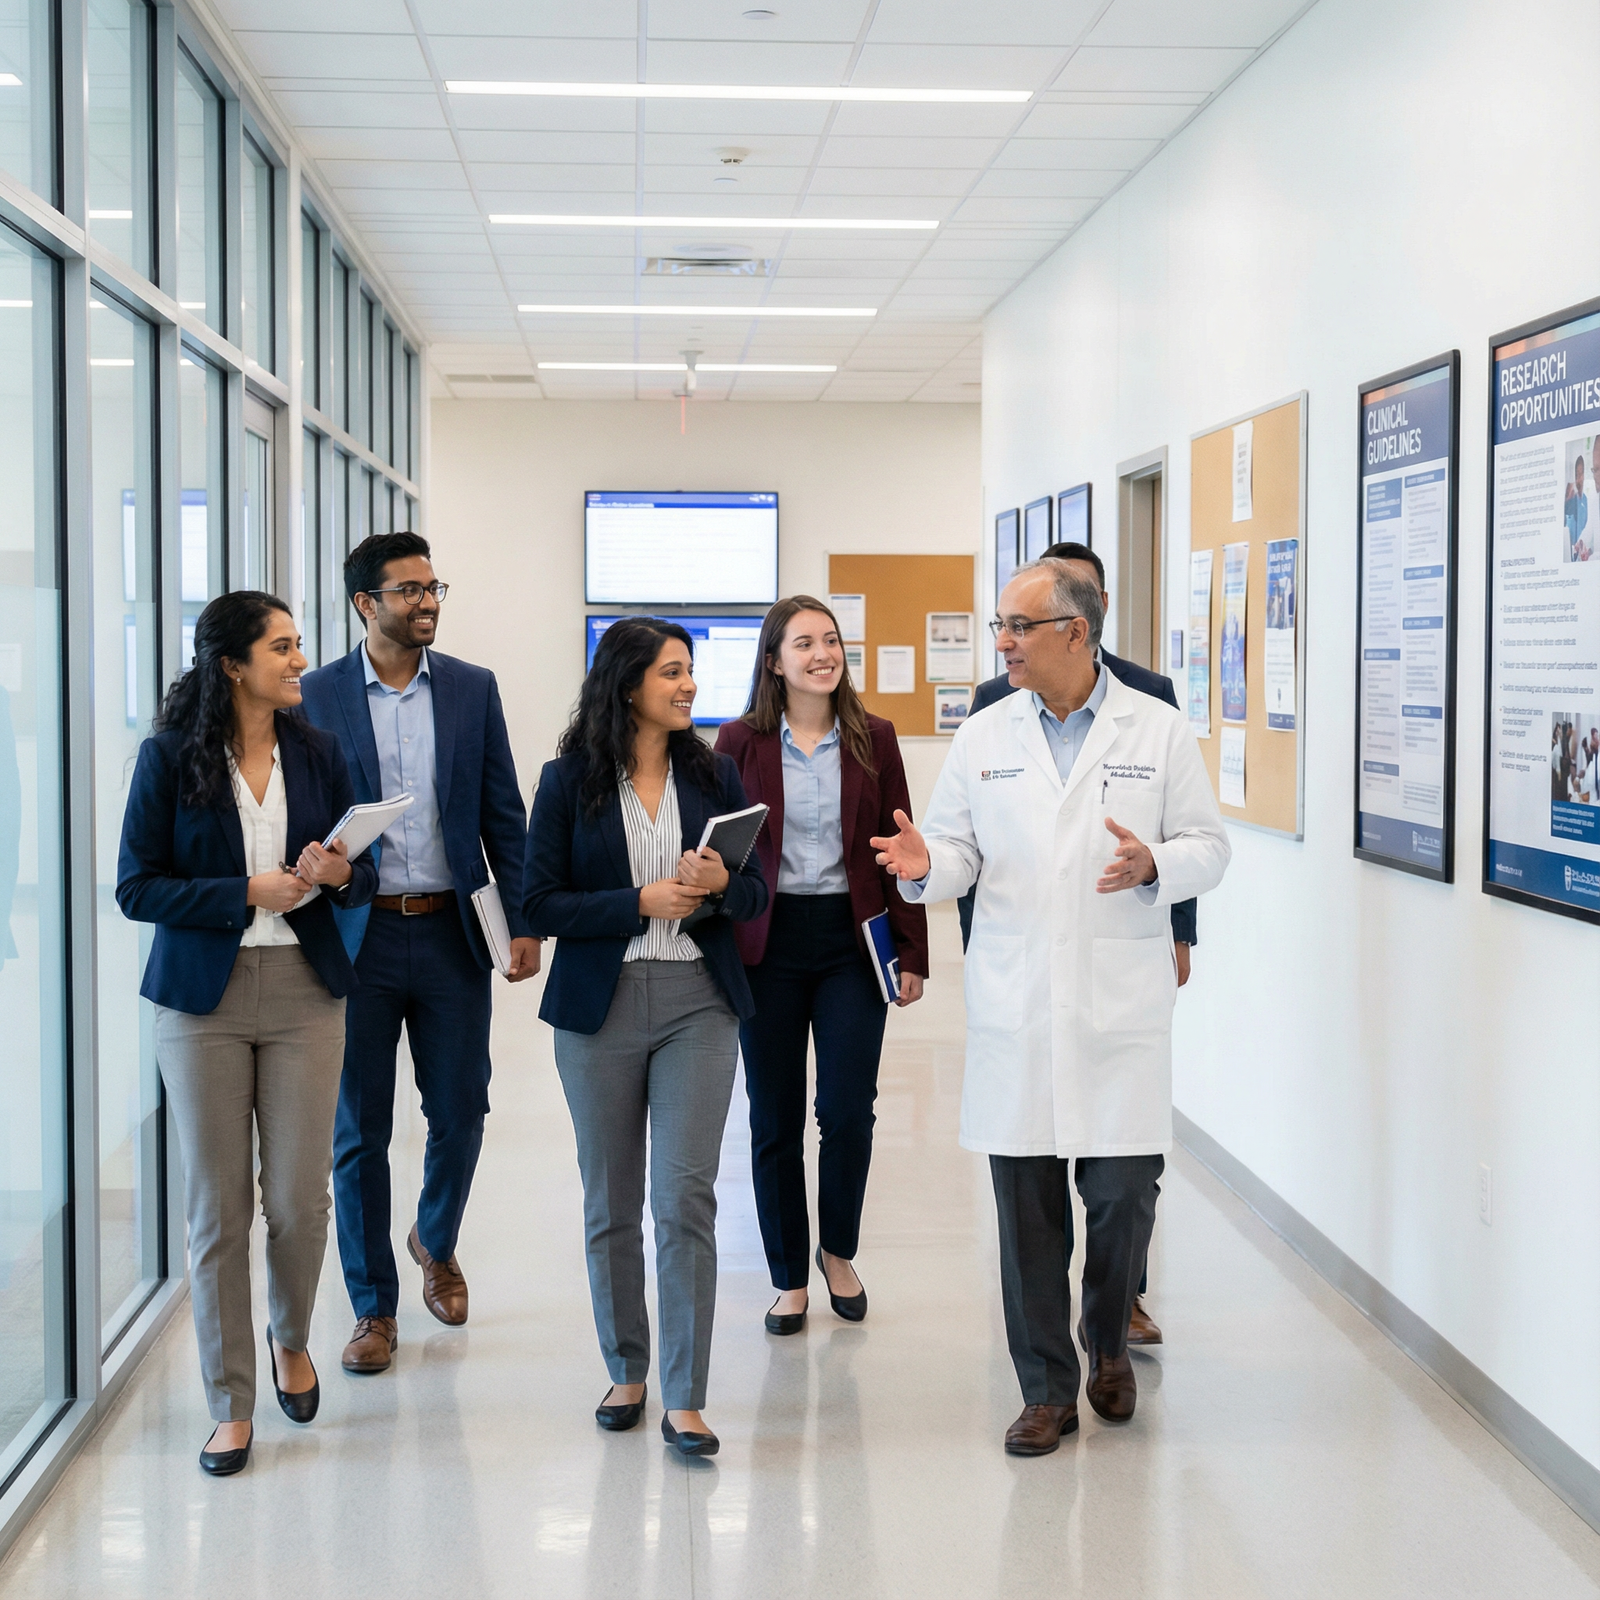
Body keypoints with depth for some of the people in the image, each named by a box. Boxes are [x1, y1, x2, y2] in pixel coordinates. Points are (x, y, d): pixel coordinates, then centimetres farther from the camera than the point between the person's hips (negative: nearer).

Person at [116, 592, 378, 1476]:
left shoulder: (317, 753, 5)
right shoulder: (169, 757, -4)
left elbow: (365, 873, 11)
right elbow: (135, 887, -7)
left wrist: (335, 874, -12)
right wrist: (249, 894, -16)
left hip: (304, 993, 2)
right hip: (204, 999, -2)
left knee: (300, 1198, 1)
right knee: (216, 1206, 2)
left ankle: (290, 1336, 32)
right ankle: (231, 1404, 15)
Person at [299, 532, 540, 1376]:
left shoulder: (473, 688, 5)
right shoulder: (317, 695, 0)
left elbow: (503, 813, 6)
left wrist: (522, 921, 0)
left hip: (451, 933, 2)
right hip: (355, 936, -1)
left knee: (460, 1114, 8)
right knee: (358, 1131, 4)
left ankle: (436, 1242, 38)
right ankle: (374, 1309, 17)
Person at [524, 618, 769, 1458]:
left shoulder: (714, 775, 7)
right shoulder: (569, 781, -1)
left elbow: (757, 893, 10)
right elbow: (539, 902, -4)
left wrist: (722, 884, -13)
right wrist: (641, 901, -15)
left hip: (698, 1004, 1)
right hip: (601, 1007, 0)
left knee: (685, 1196, -8)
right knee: (611, 1205, 9)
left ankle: (684, 1400, -3)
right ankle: (626, 1372, 26)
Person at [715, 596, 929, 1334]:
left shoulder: (873, 739, 4)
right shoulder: (741, 742, 1)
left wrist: (912, 952, 1)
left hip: (852, 940, 0)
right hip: (768, 943, 0)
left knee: (848, 1109, -4)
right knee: (775, 1118, 5)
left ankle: (839, 1251, 22)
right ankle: (790, 1277, 18)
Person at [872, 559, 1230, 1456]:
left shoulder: (1159, 732, 2)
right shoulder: (984, 737, 8)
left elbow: (1208, 847, 3)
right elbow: (960, 849, 10)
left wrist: (1155, 866, -17)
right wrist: (925, 866, -13)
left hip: (1121, 1006, -2)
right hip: (1015, 1010, 2)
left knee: (1124, 1191, 1)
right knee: (1026, 1201, 4)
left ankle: (1109, 1341, 30)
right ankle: (1047, 1388, 17)